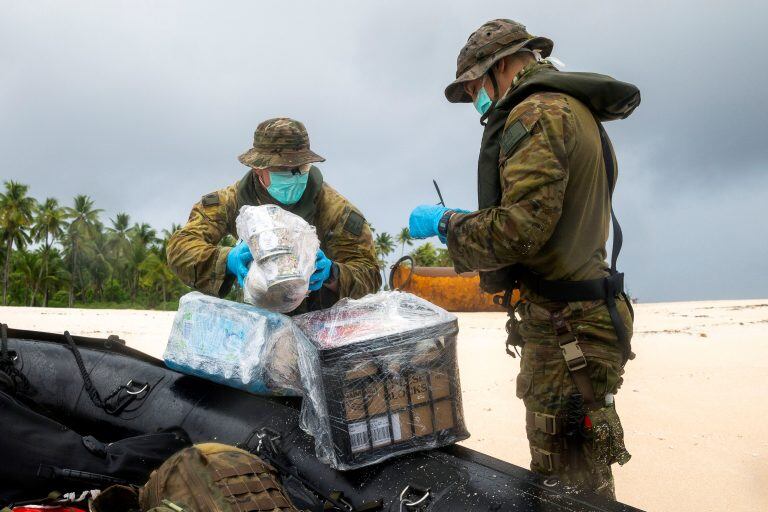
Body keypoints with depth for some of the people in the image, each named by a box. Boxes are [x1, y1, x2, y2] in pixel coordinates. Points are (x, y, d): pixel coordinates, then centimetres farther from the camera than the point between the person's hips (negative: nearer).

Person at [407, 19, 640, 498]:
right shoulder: (576, 111, 19)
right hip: (580, 318, 11)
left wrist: (446, 223, -8)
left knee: (569, 485, -2)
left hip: (563, 330, -11)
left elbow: (520, 228, -24)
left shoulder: (537, 112, -13)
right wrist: (464, 226, 18)